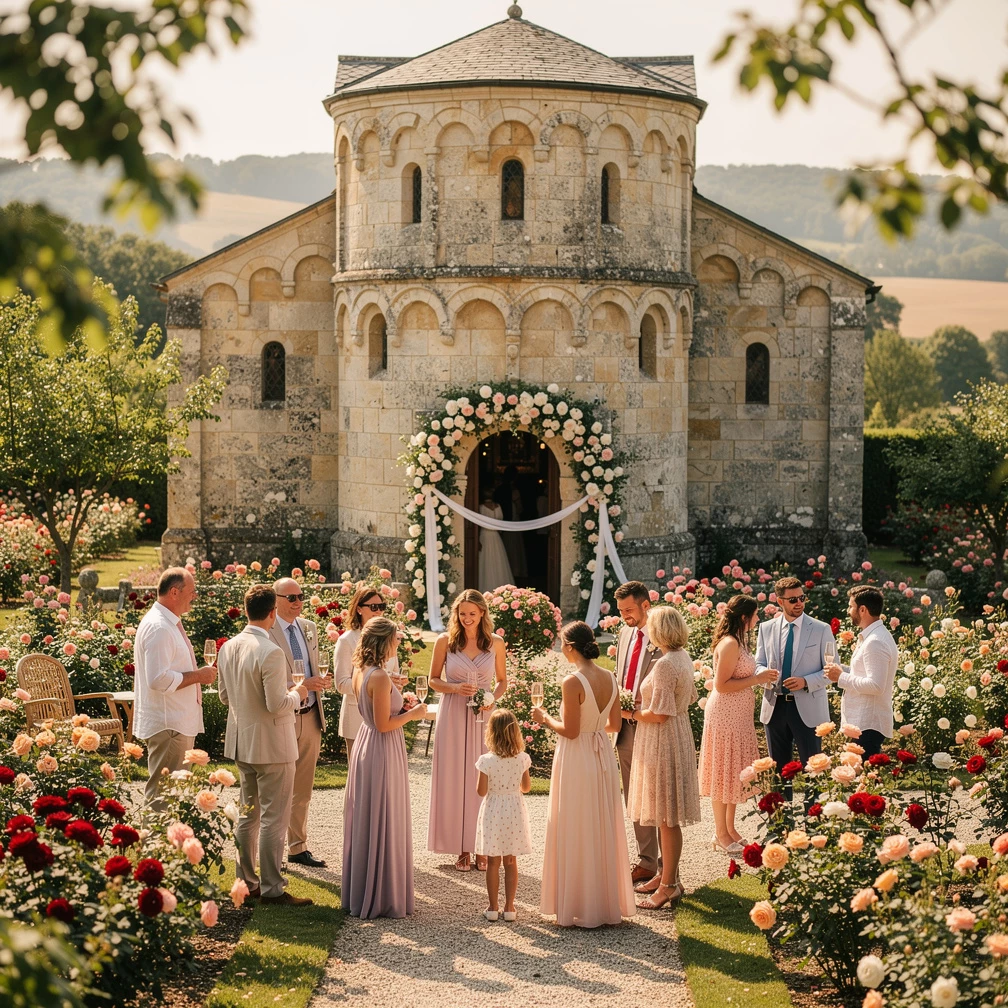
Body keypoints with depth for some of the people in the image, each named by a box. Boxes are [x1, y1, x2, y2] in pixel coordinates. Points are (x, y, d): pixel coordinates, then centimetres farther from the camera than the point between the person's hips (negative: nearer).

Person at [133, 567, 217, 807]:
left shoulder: (171, 623, 15)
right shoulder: (158, 627, -19)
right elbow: (159, 680, -26)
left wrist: (199, 674, 13)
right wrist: (198, 676, -17)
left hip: (179, 722, 11)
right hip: (167, 724, -11)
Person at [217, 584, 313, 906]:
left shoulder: (228, 648, 3)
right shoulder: (270, 653, -23)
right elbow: (277, 705, -23)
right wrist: (296, 694, -4)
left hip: (241, 742, 8)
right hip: (271, 745, -8)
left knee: (249, 814, 18)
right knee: (273, 818, -1)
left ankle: (246, 880, 25)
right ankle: (272, 888, 3)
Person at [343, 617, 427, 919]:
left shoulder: (360, 671, 5)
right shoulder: (380, 677, -22)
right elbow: (384, 724, -22)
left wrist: (396, 699, 12)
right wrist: (412, 714, -9)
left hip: (364, 745, 9)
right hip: (383, 751, -9)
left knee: (364, 823, 17)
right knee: (382, 824, 0)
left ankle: (359, 893, 27)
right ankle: (381, 899, 7)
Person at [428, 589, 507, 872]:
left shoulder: (495, 643, 2)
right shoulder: (445, 641, -1)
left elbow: (502, 680, 11)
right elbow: (433, 680, 5)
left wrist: (492, 698, -8)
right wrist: (456, 688, -13)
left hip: (483, 718, 0)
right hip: (453, 718, 0)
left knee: (483, 780, 1)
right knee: (454, 779, 2)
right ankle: (463, 849, 10)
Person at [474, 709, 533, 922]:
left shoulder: (487, 760, -16)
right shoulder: (522, 759, -7)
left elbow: (481, 791, -12)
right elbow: (526, 787, 4)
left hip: (493, 812, -2)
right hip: (515, 811, 2)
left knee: (493, 862, 8)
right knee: (511, 862, 12)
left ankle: (493, 907, 12)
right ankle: (509, 907, 14)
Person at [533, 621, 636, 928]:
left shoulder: (573, 682, -19)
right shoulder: (610, 678, 2)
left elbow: (570, 731, -18)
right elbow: (614, 724, 9)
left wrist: (545, 718, -2)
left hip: (577, 761, -7)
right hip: (603, 756, 7)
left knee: (575, 833, 4)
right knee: (604, 829, 15)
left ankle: (578, 907, 10)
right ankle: (608, 902, 24)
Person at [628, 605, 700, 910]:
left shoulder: (665, 664, -22)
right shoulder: (683, 657, 7)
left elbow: (659, 714, -22)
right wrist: (643, 701, 16)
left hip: (663, 739, -10)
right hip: (678, 734, 10)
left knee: (666, 817, -3)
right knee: (664, 815, 18)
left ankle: (669, 885, 3)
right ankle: (667, 874, 27)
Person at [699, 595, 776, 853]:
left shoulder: (737, 641, 12)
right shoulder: (729, 644, -18)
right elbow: (721, 684, -22)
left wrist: (760, 677, 6)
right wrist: (756, 679, -18)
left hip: (738, 716, 10)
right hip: (725, 716, -10)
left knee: (734, 773, 14)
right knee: (723, 773, -1)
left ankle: (729, 829, 22)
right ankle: (721, 834, 6)